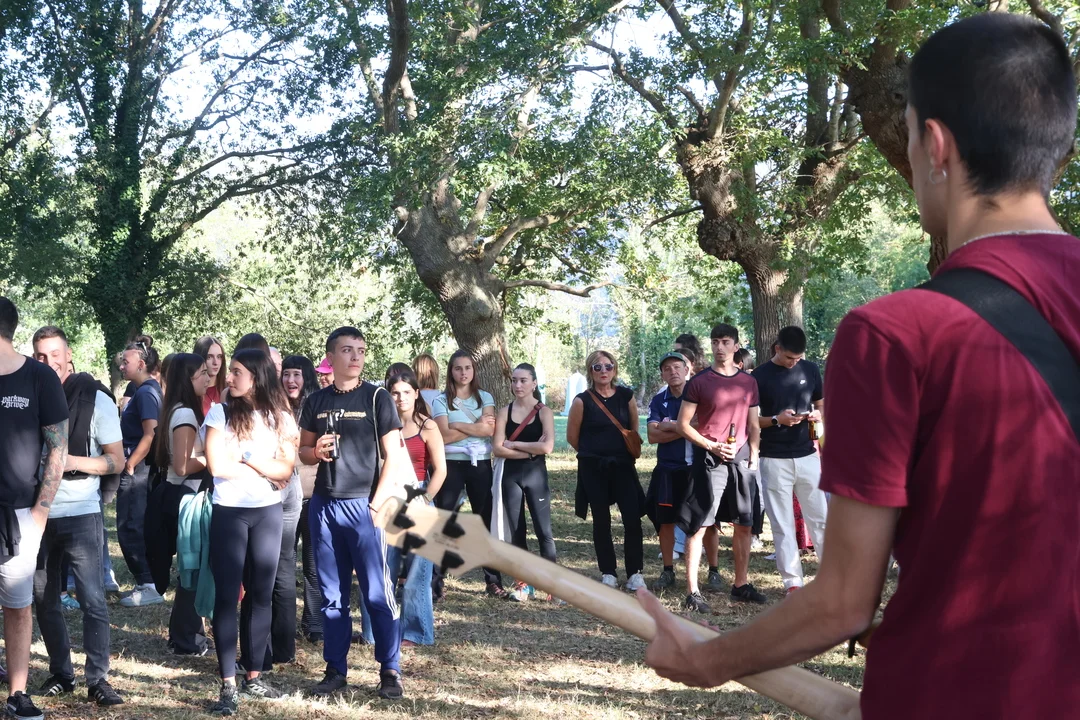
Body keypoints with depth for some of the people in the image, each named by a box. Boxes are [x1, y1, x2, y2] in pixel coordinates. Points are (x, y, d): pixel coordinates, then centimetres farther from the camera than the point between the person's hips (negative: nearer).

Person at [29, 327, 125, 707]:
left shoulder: (95, 399, -6)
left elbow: (117, 461, -4)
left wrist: (72, 462, -19)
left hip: (80, 514, -4)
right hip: (37, 514, 4)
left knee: (92, 600, -5)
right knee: (44, 599, 10)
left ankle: (98, 680, 0)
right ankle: (60, 673, 21)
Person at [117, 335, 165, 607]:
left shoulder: (145, 393, -15)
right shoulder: (149, 389, 14)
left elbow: (150, 434, -23)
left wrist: (129, 465, -17)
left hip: (137, 470, -10)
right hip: (138, 468, 10)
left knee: (129, 528, -6)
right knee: (137, 528, 13)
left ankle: (149, 587, -3)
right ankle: (148, 582, 19)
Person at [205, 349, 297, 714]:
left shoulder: (280, 418, 4)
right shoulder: (220, 413, -3)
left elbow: (286, 469, -5)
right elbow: (216, 466, -11)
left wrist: (245, 459, -13)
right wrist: (266, 471, -4)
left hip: (268, 513, 3)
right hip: (229, 513, -2)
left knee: (261, 595, 7)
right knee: (227, 596, -4)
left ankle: (253, 678, 17)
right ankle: (228, 684, 0)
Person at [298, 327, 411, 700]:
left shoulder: (377, 398, -2)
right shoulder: (315, 401, 9)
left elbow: (394, 455, -5)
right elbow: (302, 450, 17)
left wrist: (377, 504, -12)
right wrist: (316, 452, -7)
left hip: (363, 505, -4)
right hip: (323, 505, 4)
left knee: (377, 593, -2)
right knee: (332, 594, 9)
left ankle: (390, 671, 7)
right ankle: (335, 669, 17)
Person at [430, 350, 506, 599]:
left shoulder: (485, 398, 7)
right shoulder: (441, 401, 0)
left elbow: (490, 429, -8)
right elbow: (444, 435, -13)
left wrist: (458, 425, -10)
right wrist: (476, 427, -10)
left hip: (480, 464, 2)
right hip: (451, 465, -2)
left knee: (486, 522, 6)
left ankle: (493, 581, 14)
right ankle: (435, 580, 4)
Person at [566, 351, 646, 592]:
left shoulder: (626, 396, 1)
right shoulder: (582, 401, -6)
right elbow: (572, 437, 3)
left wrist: (629, 452, 13)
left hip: (623, 465, 1)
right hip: (593, 468, -1)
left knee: (633, 518, -6)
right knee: (602, 521, 6)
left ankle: (635, 573, 3)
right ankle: (608, 573, 16)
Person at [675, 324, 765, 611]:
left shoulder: (748, 382, 12)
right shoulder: (699, 382, -1)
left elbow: (753, 425, 17)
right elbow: (683, 424, -2)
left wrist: (753, 453, 2)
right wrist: (712, 447, -12)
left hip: (741, 459, 5)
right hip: (709, 460, -5)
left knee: (744, 524, 9)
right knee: (699, 525, -6)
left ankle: (740, 585, 22)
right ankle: (692, 592, -5)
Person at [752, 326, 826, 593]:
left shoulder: (810, 370, 6)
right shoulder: (759, 376, -3)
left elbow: (821, 404, 17)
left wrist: (817, 414, -6)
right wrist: (776, 420, -17)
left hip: (807, 456, 2)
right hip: (774, 460, -2)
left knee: (820, 518, 6)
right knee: (782, 524, 2)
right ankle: (793, 581, 8)